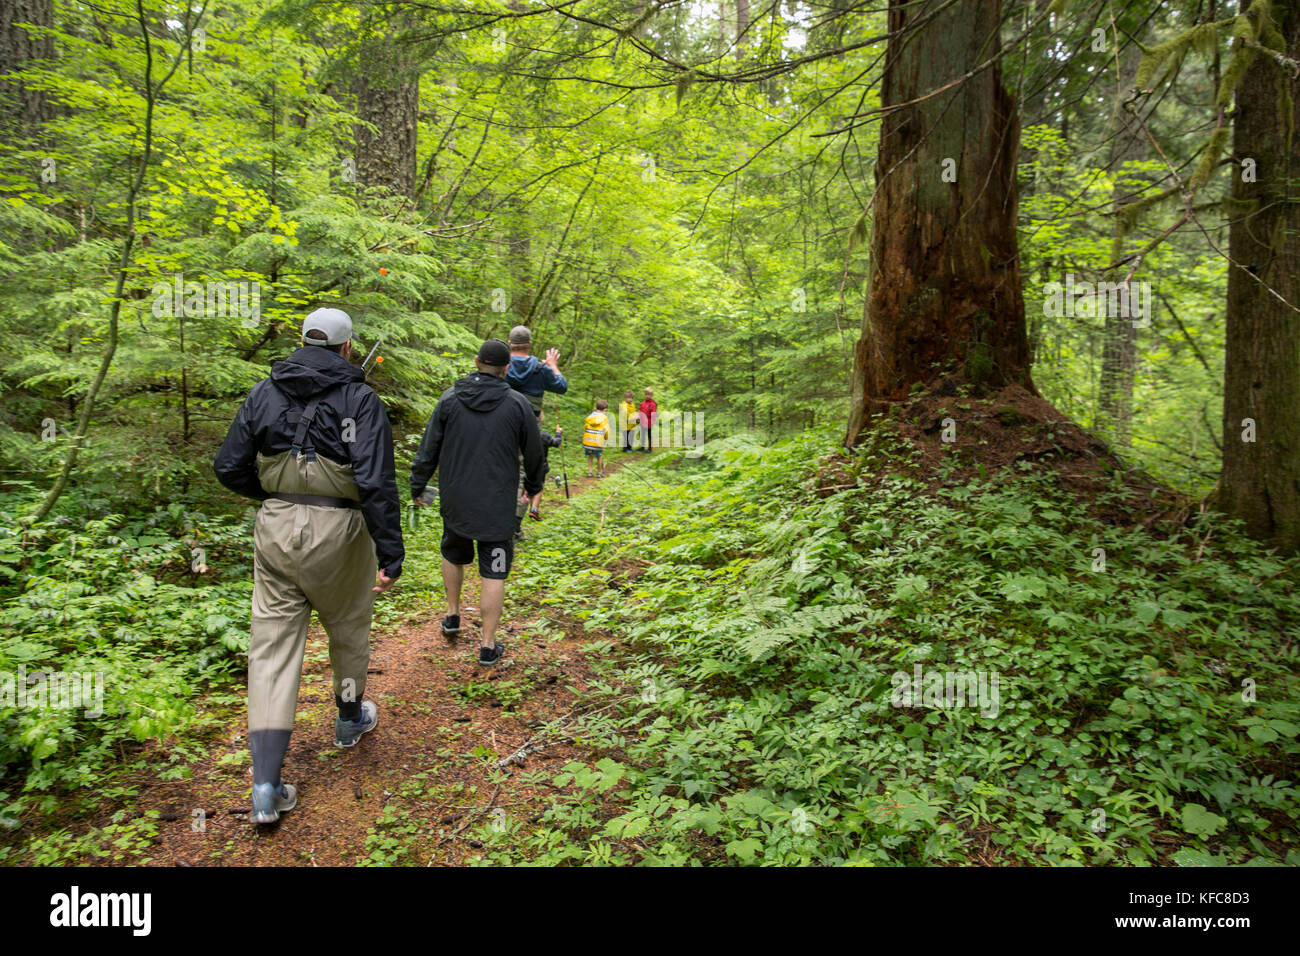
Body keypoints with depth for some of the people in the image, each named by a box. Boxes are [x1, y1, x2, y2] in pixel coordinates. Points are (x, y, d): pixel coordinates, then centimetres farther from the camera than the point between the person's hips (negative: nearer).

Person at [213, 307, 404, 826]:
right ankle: (350, 720, 45)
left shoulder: (264, 393, 5)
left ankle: (266, 785, 4)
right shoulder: (360, 399, -8)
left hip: (276, 529, 3)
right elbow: (376, 482, -17)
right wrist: (391, 555, -14)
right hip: (337, 530, -3)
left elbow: (229, 466, 5)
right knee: (349, 629, 22)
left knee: (272, 645, 7)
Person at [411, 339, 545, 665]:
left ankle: (452, 616, 39)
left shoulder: (450, 399, -3)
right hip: (497, 505, -2)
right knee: (494, 573, 4)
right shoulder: (517, 403, -6)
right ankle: (488, 645, 8)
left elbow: (429, 448, 0)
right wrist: (533, 487, 20)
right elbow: (533, 453, 2)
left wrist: (417, 486, 12)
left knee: (453, 554, 28)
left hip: (455, 501, 3)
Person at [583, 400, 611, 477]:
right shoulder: (604, 418, -2)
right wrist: (606, 438, 15)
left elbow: (585, 427, 7)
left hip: (587, 440, 3)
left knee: (590, 456, 20)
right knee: (599, 457, 14)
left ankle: (589, 472, 19)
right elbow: (606, 430, -4)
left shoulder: (590, 416, 6)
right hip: (598, 442, -3)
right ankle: (599, 473, 23)